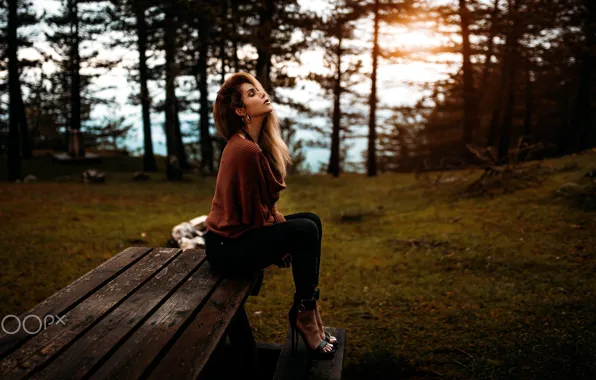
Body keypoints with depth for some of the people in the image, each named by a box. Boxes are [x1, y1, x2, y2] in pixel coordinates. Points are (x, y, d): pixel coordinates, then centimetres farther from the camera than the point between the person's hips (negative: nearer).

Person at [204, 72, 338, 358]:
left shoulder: (257, 142, 7)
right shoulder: (245, 150, -24)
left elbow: (264, 204, 12)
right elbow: (254, 215, -20)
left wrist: (281, 225, -1)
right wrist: (284, 242, -5)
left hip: (243, 231, 10)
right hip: (228, 247, -10)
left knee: (311, 220, 6)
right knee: (305, 231, -16)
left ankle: (307, 308, 9)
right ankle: (304, 312, 3)